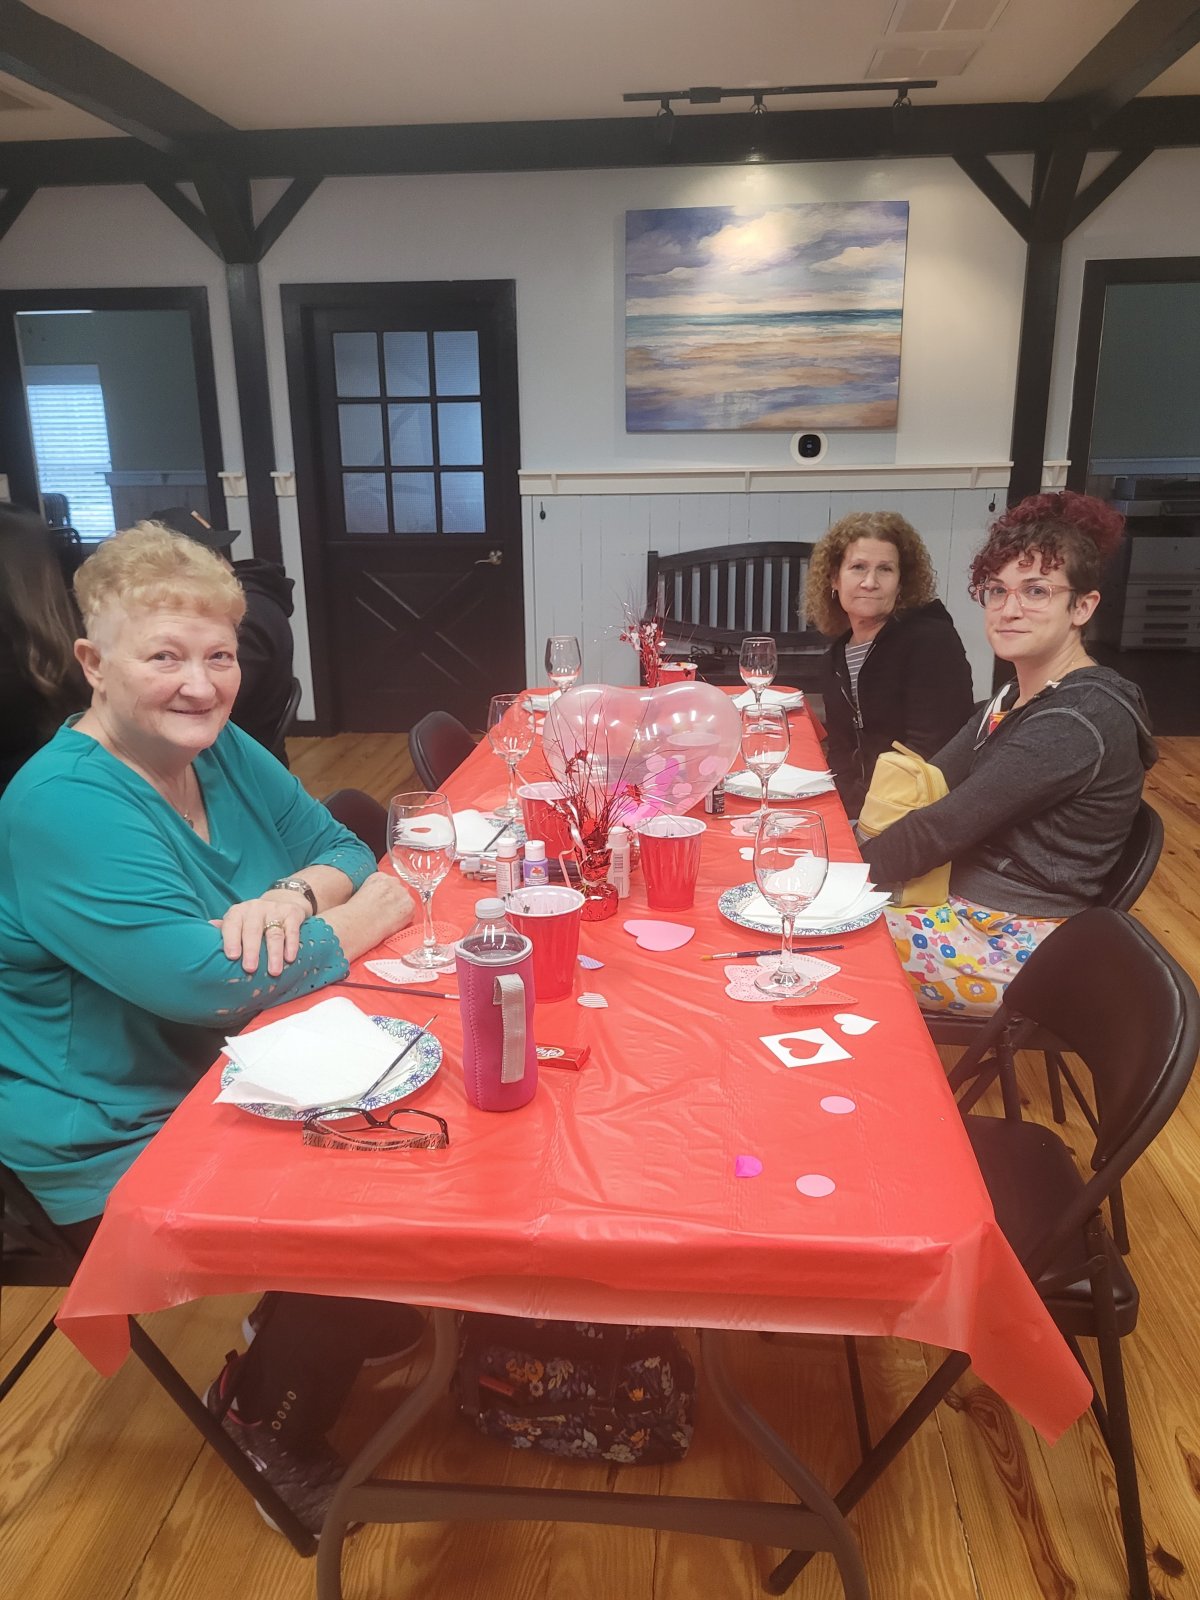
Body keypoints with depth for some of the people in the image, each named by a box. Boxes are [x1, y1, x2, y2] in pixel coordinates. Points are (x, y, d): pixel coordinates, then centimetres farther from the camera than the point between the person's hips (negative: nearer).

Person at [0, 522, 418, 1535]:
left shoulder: (220, 749, 0)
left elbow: (337, 845, 5)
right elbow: (208, 983, -34)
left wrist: (294, 895, -20)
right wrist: (365, 916, -19)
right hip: (122, 1149, -8)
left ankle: (286, 1330, 26)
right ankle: (264, 1418, 16)